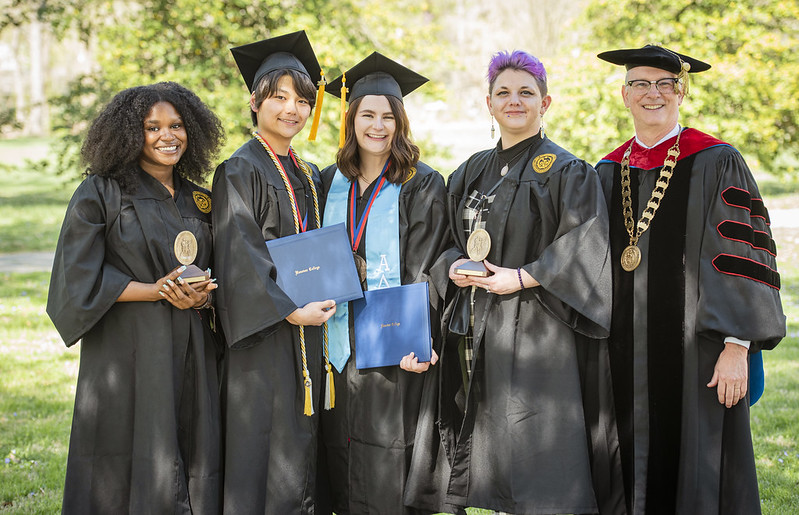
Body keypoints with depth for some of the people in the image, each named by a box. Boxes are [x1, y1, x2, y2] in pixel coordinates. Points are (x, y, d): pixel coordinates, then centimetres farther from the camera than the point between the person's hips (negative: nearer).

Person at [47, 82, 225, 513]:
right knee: (128, 475, -3)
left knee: (195, 470, 4)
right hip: (128, 354, -5)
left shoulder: (196, 200, 14)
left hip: (192, 354, 5)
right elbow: (80, 278, -8)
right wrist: (157, 291, -16)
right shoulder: (99, 194, -2)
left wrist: (202, 295, -7)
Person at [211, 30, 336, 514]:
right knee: (263, 438, -5)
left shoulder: (308, 175, 15)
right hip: (263, 331, -7)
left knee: (302, 440, 10)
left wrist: (322, 301, 4)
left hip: (307, 322, 7)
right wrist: (288, 311, -21)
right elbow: (240, 252, -16)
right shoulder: (240, 171, -8)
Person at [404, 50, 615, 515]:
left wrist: (523, 277, -18)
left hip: (534, 331, -6)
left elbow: (585, 243, -12)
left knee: (534, 464, -6)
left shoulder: (565, 172, -3)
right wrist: (454, 265, -2)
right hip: (474, 328, 6)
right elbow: (449, 237, 20)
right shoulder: (473, 172, 15)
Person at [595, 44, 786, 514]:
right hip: (625, 356, 5)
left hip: (693, 352, -4)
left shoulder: (716, 164, -4)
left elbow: (743, 258, -9)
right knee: (634, 475, 10)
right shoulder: (609, 173, 11)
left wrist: (737, 347, -17)